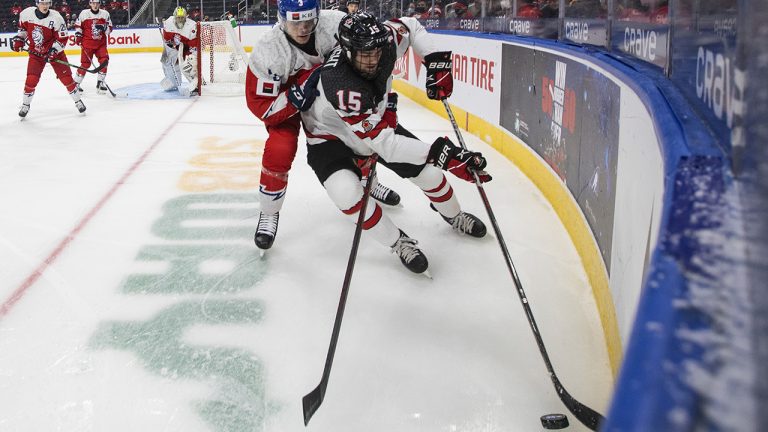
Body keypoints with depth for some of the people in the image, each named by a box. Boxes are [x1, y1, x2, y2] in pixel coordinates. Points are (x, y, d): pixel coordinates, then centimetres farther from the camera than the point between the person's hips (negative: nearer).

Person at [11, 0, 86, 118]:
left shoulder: (56, 18, -20)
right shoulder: (26, 13, -11)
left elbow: (62, 38, -15)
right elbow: (23, 27, 11)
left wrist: (53, 51, -23)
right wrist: (19, 39, 2)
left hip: (54, 51, -2)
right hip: (35, 53, 2)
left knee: (66, 77, -3)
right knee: (31, 80, -7)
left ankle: (78, 101, 15)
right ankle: (25, 105, 12)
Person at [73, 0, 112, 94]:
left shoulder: (105, 13, 3)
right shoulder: (84, 13, -2)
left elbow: (110, 27, 6)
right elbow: (78, 25, 8)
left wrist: (104, 27, -15)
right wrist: (78, 35, -2)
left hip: (101, 43, 3)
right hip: (87, 43, -2)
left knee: (104, 60, -12)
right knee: (85, 63, -3)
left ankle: (100, 83, 0)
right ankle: (76, 83, 12)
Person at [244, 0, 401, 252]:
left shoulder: (335, 24, -32)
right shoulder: (267, 52, -36)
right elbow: (261, 107, -31)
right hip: (283, 100, -3)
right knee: (279, 151, -22)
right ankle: (269, 213, 3)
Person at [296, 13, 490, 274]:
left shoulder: (384, 41, -26)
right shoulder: (341, 87, -44)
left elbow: (411, 27, 0)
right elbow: (383, 143, -45)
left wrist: (436, 61, -13)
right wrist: (440, 153, -50)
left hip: (376, 122, 6)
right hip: (330, 136, -6)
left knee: (428, 170, 2)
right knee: (347, 195, -31)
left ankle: (452, 215, 36)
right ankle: (398, 243, -6)